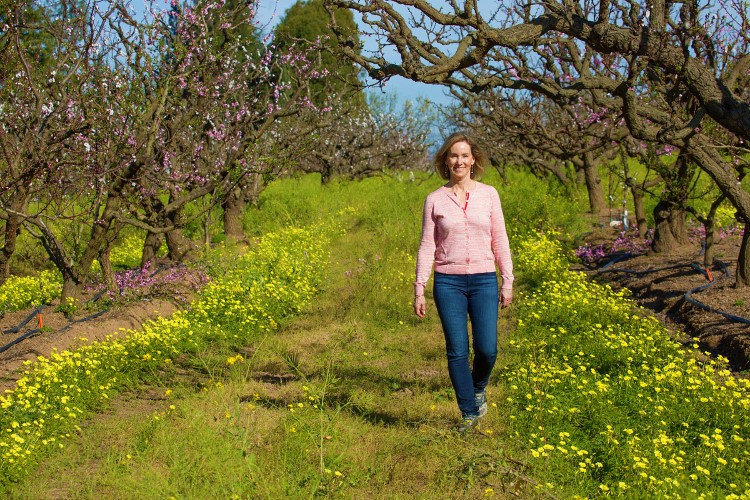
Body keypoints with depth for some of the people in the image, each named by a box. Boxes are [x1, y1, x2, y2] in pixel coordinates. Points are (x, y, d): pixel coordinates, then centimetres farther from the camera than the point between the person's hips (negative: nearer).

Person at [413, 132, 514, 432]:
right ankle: (469, 413, 16)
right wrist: (419, 290, -1)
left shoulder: (488, 194, 5)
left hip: (484, 280, 1)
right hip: (448, 282, 0)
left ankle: (479, 388, 28)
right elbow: (427, 247, 3)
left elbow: (500, 241, 6)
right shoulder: (435, 199, 3)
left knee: (487, 349, -5)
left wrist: (508, 282, 3)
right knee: (457, 351, 1)